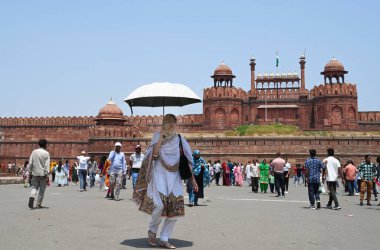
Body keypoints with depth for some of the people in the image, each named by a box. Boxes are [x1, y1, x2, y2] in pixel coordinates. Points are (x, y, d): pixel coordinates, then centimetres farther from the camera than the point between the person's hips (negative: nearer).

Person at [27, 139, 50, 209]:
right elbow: (47, 165, -11)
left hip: (35, 173, 3)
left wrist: (30, 172, 14)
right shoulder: (46, 153, -7)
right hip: (42, 173, -3)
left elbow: (30, 163, 7)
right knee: (42, 189, 8)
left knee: (34, 187, 12)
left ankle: (32, 196, -17)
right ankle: (38, 204, 10)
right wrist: (47, 175, -11)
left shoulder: (34, 152, 6)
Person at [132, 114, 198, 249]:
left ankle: (164, 239, 9)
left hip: (175, 176, 3)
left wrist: (192, 178, 5)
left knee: (176, 208, -4)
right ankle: (152, 230, 9)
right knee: (159, 204, -21)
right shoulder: (157, 136, 4)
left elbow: (187, 160, 10)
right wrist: (161, 136, -13)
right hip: (159, 173, -3)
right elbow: (154, 154, -12)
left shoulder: (180, 139, 10)